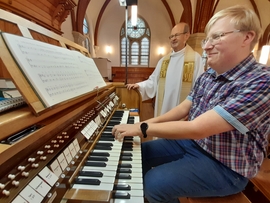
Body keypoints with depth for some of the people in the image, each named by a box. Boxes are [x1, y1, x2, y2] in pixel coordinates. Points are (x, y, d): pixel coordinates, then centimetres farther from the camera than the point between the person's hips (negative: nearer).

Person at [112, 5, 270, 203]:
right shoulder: (208, 75, 1)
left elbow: (196, 129, -33)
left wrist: (142, 128, -25)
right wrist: (150, 122, -7)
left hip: (224, 165, -6)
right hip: (192, 141, 7)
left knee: (154, 183, -21)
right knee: (138, 153, 6)